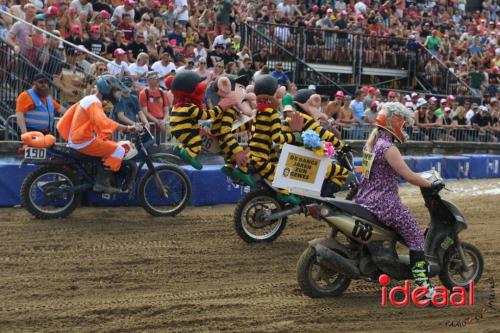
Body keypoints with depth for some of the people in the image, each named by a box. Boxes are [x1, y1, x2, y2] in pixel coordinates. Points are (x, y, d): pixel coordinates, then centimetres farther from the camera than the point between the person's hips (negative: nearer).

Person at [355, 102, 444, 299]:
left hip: (365, 199, 9)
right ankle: (422, 284, -11)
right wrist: (431, 185, -11)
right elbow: (408, 176, -21)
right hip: (384, 203, -9)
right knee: (415, 236, -4)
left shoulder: (371, 143, 11)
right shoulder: (388, 148, -17)